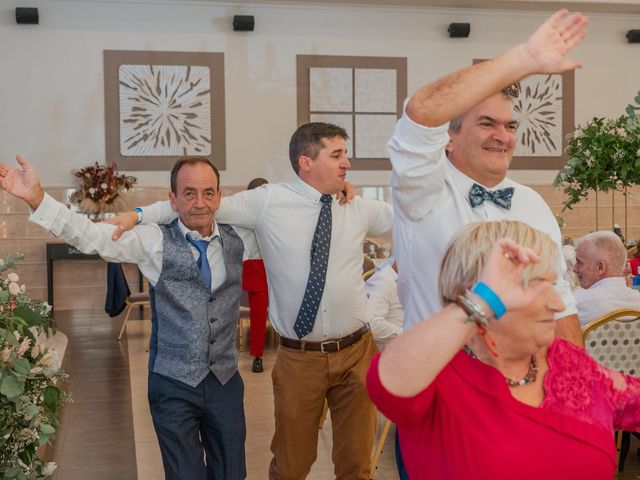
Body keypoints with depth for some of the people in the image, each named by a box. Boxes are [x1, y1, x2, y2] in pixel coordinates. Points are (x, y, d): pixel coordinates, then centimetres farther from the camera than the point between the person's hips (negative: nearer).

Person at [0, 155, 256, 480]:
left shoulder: (237, 240, 2)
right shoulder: (155, 241, -7)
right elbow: (92, 236, -15)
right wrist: (36, 197, -24)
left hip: (226, 380, 3)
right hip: (173, 383, -2)